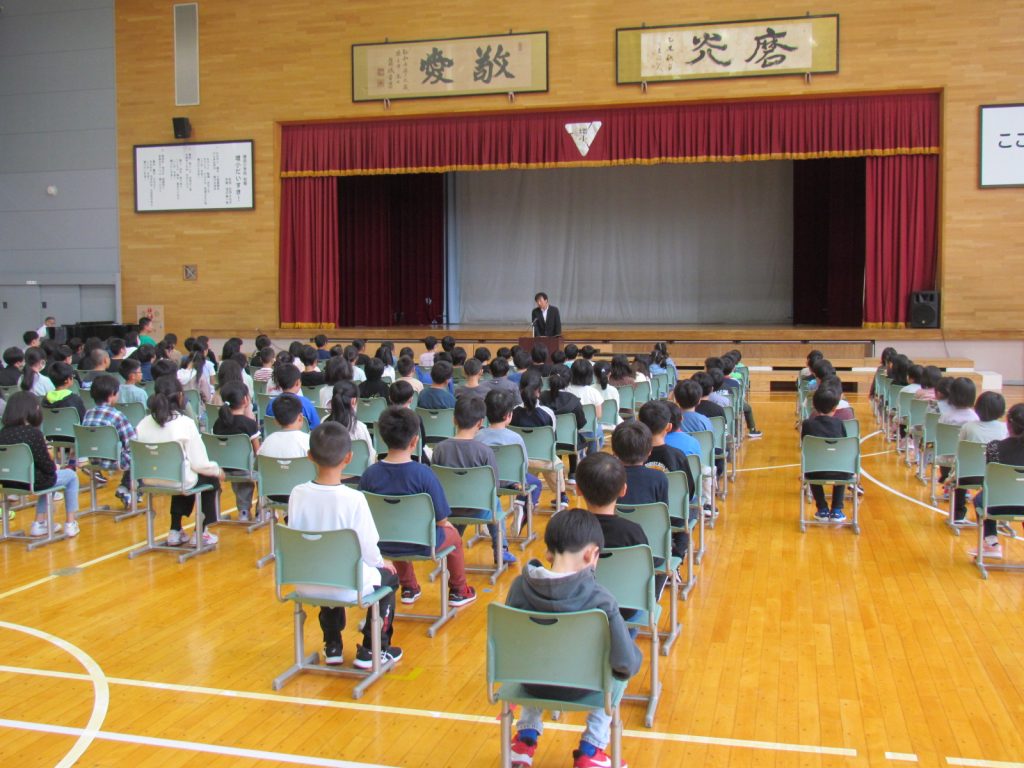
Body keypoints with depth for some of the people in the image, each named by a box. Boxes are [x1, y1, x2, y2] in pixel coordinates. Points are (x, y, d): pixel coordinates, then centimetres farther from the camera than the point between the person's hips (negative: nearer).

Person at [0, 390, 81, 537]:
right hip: (32, 481, -6)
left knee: (47, 477, 36)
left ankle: (39, 523, 32)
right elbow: (48, 467, -16)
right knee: (71, 475, 21)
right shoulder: (33, 432, -19)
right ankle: (70, 524, 22)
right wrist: (55, 467, 7)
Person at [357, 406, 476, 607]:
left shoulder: (369, 474, -15)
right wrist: (445, 525, 7)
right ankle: (458, 591, 46)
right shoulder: (423, 474, -23)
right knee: (453, 535, 30)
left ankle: (409, 589, 52)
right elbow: (441, 520, -17)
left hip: (384, 544, 3)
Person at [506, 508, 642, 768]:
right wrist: (633, 661, 0)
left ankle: (526, 737, 36)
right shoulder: (600, 599, -25)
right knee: (614, 674, 30)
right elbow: (627, 663, -25)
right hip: (579, 687, -3)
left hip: (531, 682, 3)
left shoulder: (519, 586, -16)